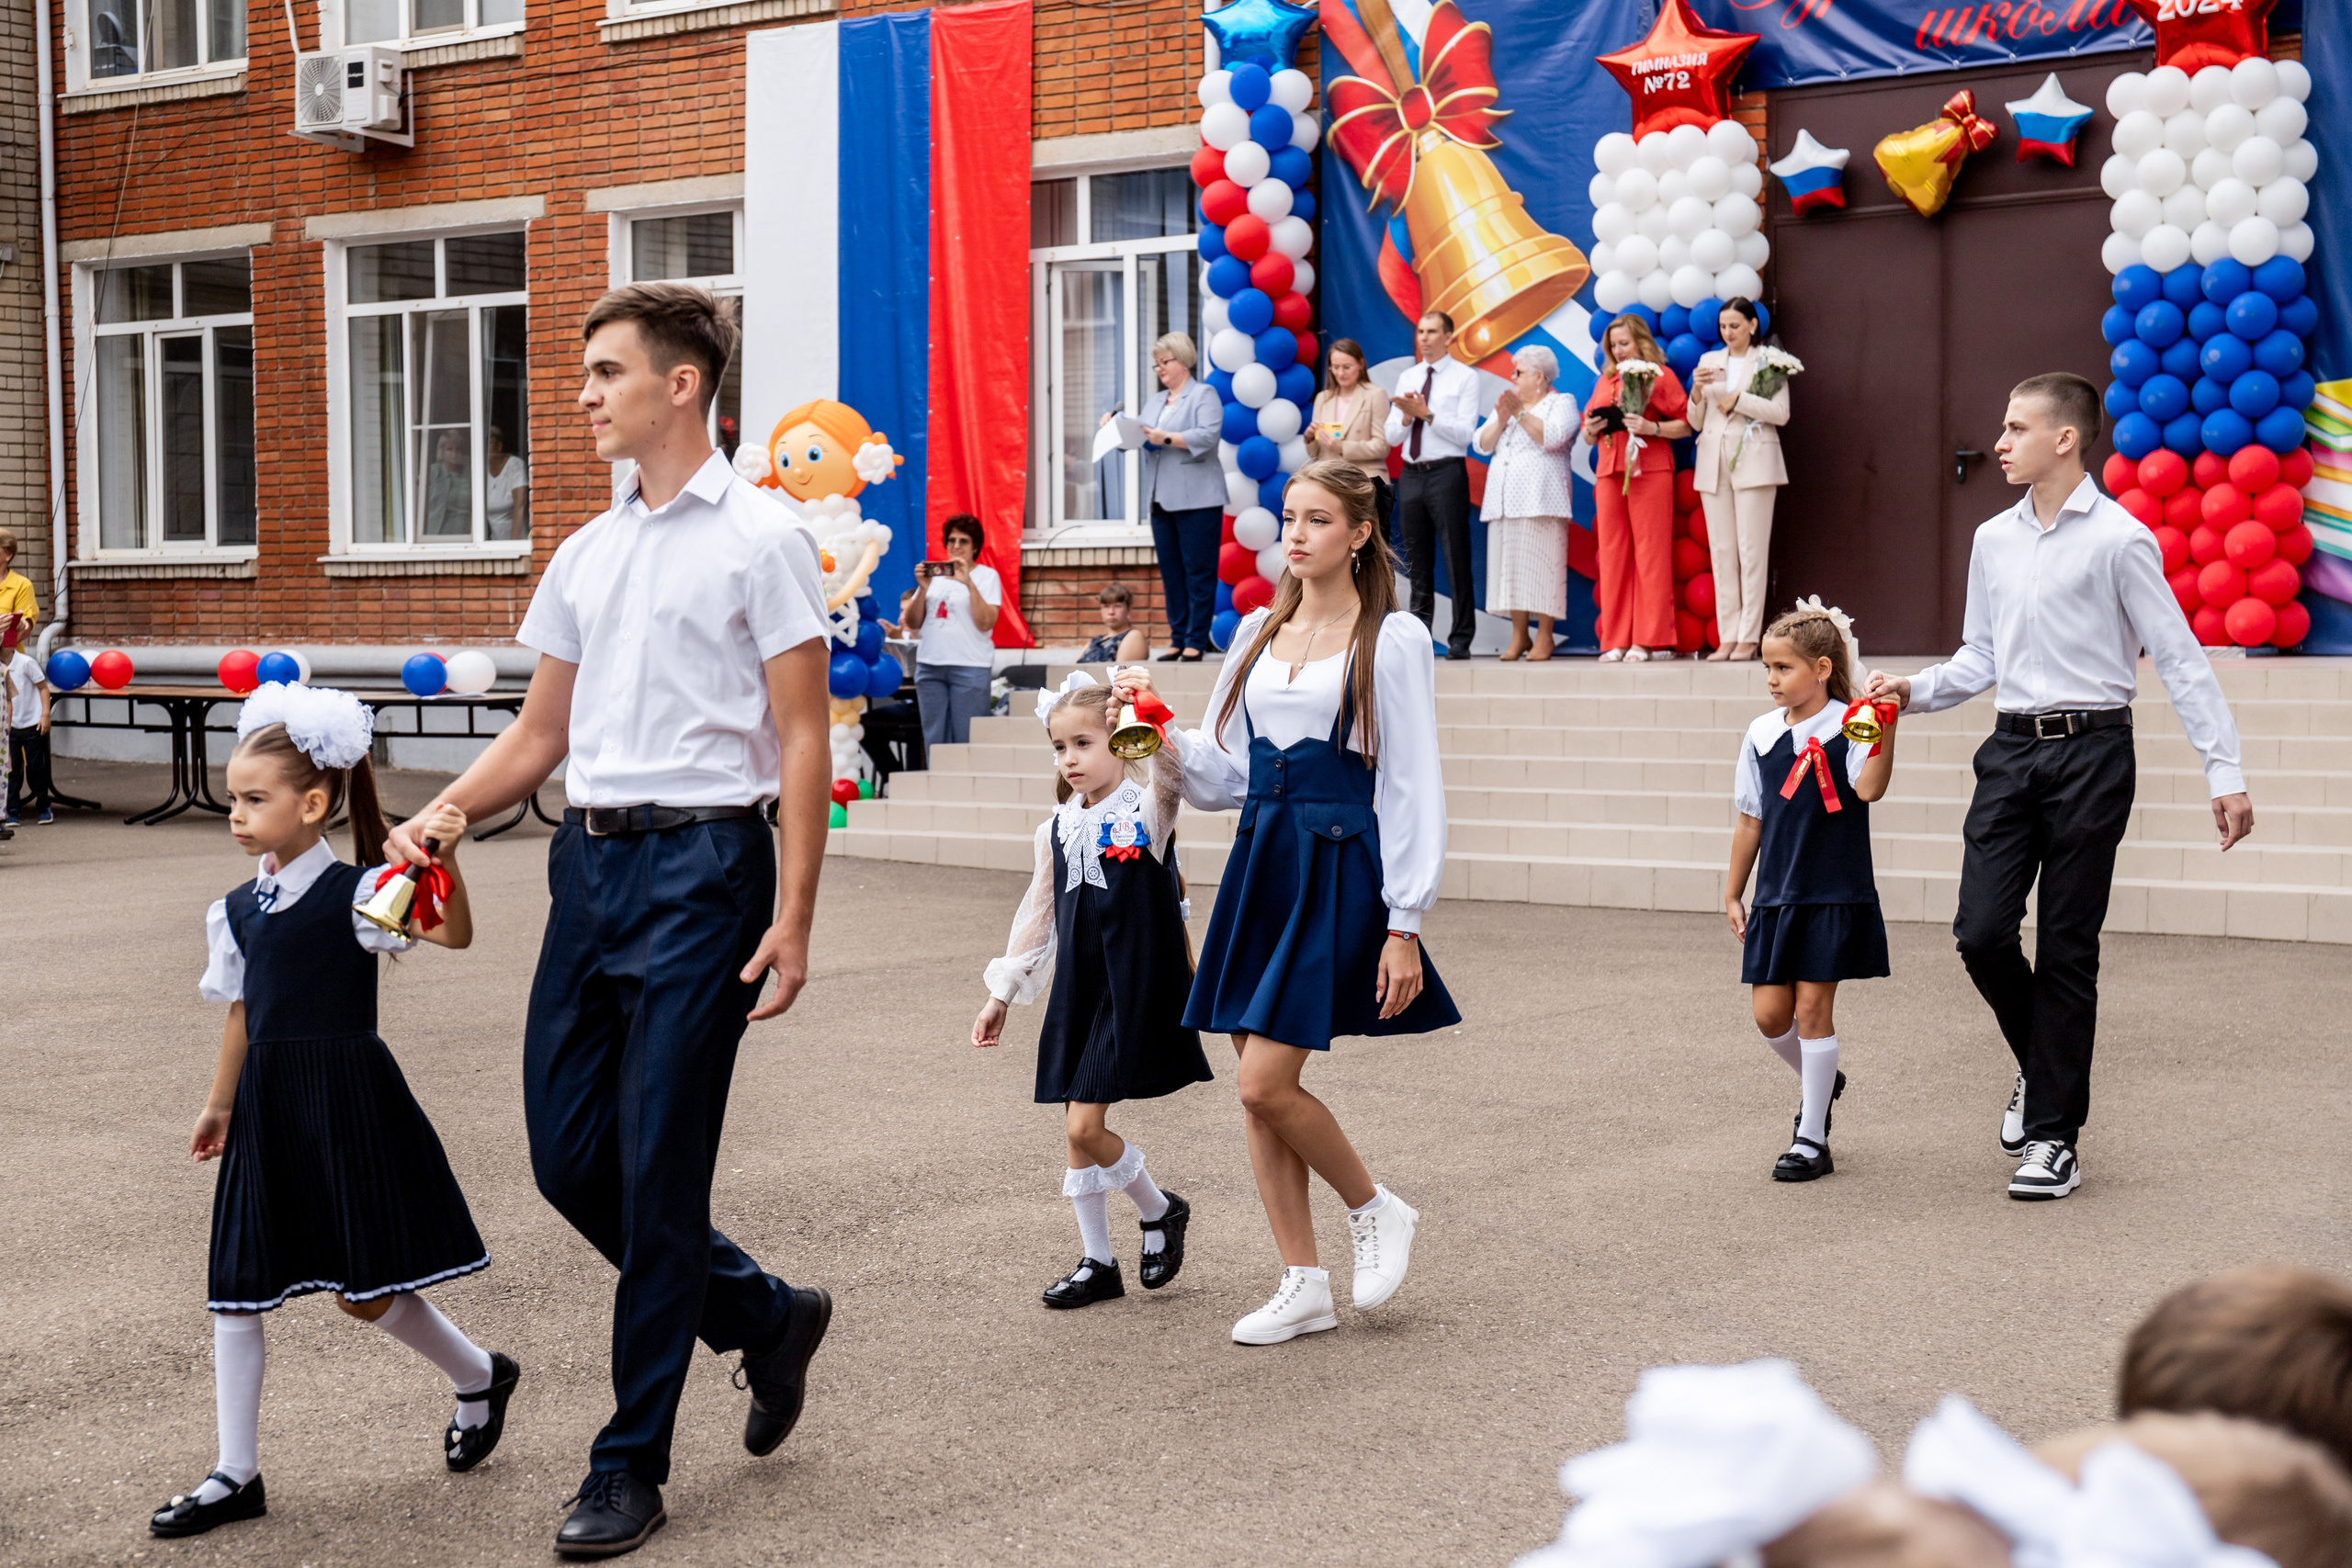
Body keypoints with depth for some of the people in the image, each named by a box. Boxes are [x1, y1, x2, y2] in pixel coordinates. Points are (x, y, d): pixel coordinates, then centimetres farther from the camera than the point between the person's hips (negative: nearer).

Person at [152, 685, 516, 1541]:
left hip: (347, 1105, -6)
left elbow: (452, 931, -26)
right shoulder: (239, 910, 7)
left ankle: (481, 1377, 29)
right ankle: (236, 1475, 14)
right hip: (270, 1110, 6)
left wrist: (444, 856, -42)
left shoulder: (355, 894, -12)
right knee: (234, 1288, 5)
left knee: (366, 1289, 1)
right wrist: (221, 1104, 27)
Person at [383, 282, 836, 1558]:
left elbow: (802, 740, -7)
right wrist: (437, 817, 1)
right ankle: (764, 1317, 29)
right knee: (567, 1154, 7)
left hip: (701, 861, -7)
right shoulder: (584, 556, 16)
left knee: (657, 1169, -4)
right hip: (590, 858, 7)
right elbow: (538, 737, 18)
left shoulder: (759, 540, -4)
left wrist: (792, 916, -14)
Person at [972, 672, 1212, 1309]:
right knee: (1077, 1132, 8)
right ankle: (1098, 1262, 21)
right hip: (1076, 994, 6)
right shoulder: (1056, 831, 8)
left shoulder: (1148, 813, -8)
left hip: (1133, 993, -6)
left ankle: (1159, 1211, 17)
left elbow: (1173, 777, -31)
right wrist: (1001, 995, 17)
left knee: (1085, 1126, -10)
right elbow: (1037, 916, 15)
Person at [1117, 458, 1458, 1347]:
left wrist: (1403, 925, -10)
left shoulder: (1392, 640, -4)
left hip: (1337, 868, -6)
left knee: (1267, 1083, -13)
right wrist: (1162, 733, -3)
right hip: (1259, 862, 6)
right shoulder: (1259, 632, 13)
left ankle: (1376, 1210, 13)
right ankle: (1304, 1286, 16)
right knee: (1259, 1088, 5)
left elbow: (1410, 787, -6)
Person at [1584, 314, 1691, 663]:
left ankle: (1649, 639, -6)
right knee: (1613, 555, 1)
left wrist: (1651, 428, -16)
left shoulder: (1660, 375, 4)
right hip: (1609, 473, 5)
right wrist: (1592, 430, 2)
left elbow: (1686, 425, -3)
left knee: (1650, 552, -6)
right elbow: (1589, 436, 24)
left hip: (1649, 472, -5)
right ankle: (1616, 639, 4)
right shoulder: (1604, 381, 20)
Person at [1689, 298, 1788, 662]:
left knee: (1751, 550, -5)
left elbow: (1781, 413, -6)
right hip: (1713, 463, 4)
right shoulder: (1709, 360, 14)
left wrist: (1737, 399, -10)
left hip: (1753, 461, -4)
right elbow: (1695, 422, 12)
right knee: (1721, 550, 2)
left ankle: (1749, 637, -4)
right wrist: (1698, 390, -7)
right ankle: (1727, 636, 3)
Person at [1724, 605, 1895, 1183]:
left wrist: (1887, 726, -35)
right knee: (1770, 1013, 4)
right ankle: (1819, 1083, 35)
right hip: (1776, 896, 5)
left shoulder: (1849, 727, -8)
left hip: (1834, 895, -5)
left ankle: (1811, 1140, 7)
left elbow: (1868, 788, -25)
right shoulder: (1762, 735, 6)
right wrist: (1732, 894, 15)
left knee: (1813, 1007, -3)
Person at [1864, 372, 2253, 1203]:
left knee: (2067, 950, 0)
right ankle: (2042, 1065, 25)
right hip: (2012, 750, 5)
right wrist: (1913, 691, 2)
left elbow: (2179, 659, -6)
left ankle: (2054, 1134, 10)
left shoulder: (2118, 539, -7)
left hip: (2090, 750, -5)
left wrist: (2225, 773, -10)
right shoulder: (1993, 540, 10)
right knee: (1981, 932, -4)